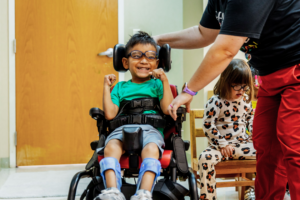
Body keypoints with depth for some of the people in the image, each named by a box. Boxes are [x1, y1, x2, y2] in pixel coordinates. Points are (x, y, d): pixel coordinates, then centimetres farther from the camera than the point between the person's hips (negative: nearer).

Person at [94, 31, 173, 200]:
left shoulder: (157, 84, 21)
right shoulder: (120, 87, 25)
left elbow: (167, 109, 3)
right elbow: (110, 114, 9)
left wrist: (165, 81, 1)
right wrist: (107, 87, 14)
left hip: (150, 129, -1)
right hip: (123, 129, 1)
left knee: (151, 149, -36)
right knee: (111, 147, -33)